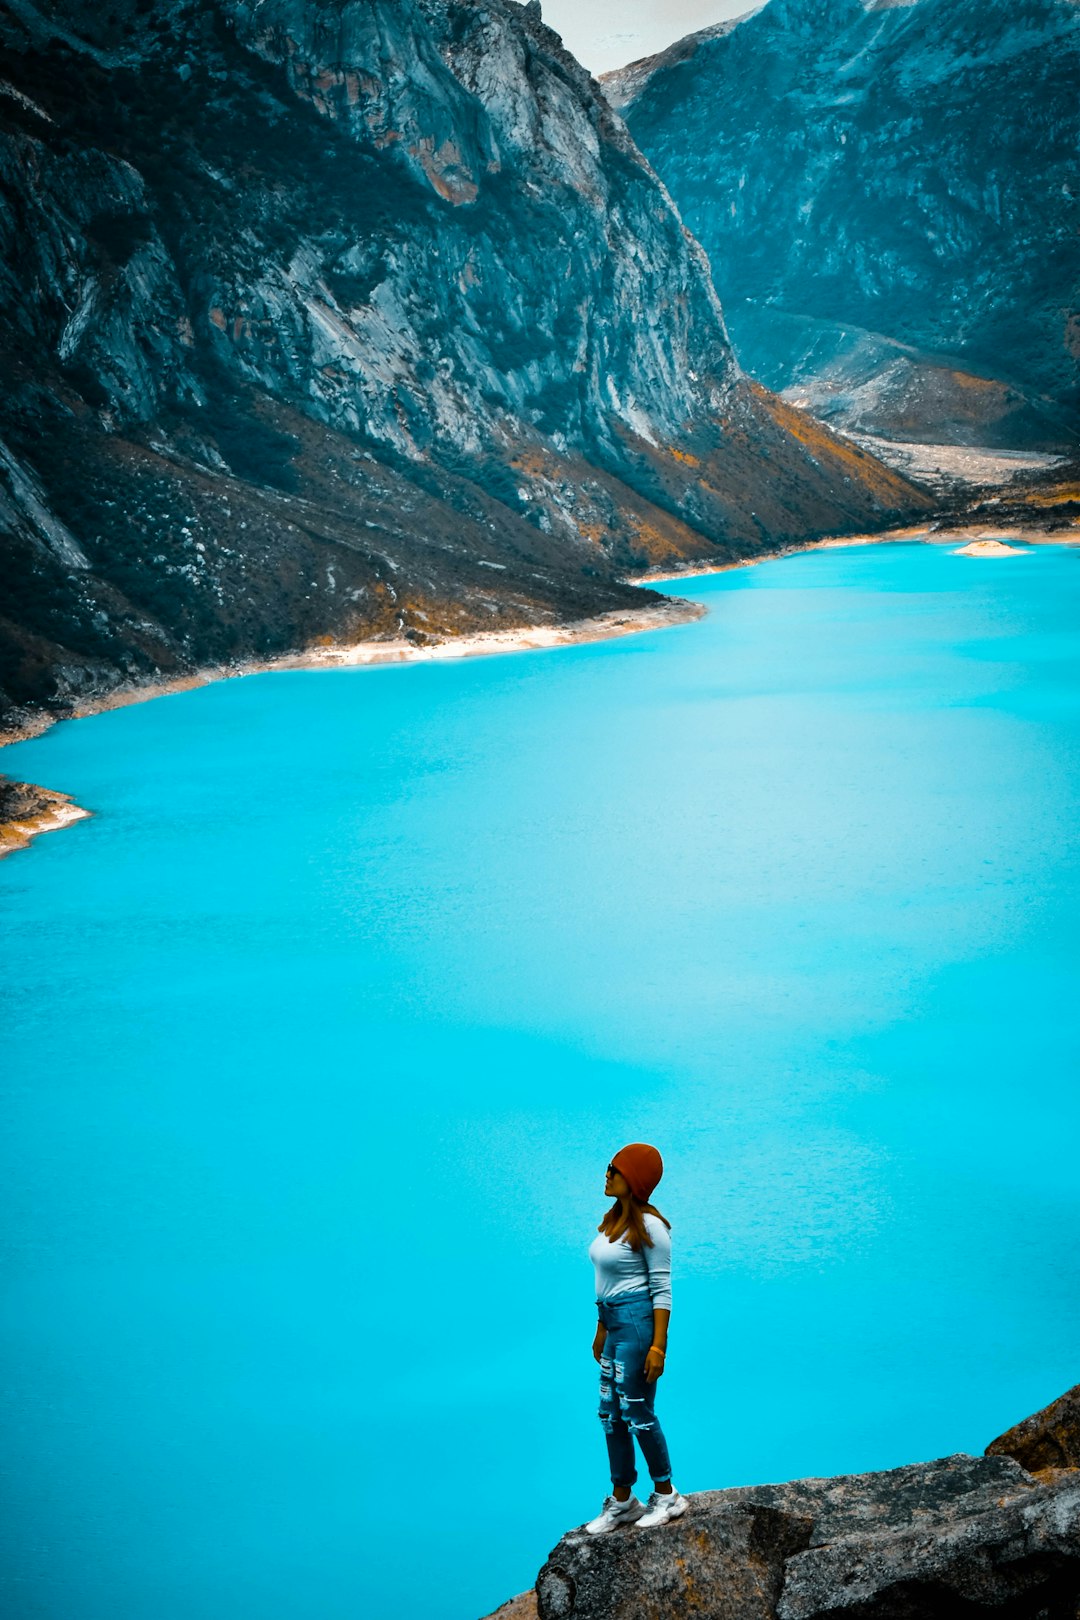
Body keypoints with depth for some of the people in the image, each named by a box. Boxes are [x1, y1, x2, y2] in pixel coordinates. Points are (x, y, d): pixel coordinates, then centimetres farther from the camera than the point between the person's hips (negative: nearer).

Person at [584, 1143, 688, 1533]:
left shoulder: (648, 1225, -15)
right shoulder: (613, 1219, 10)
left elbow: (661, 1289, -15)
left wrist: (657, 1346, -18)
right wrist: (601, 1331, 20)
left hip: (638, 1322, -9)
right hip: (614, 1323, 9)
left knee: (637, 1412, 0)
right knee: (610, 1413, 12)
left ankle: (666, 1496, 16)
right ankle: (622, 1501, 23)